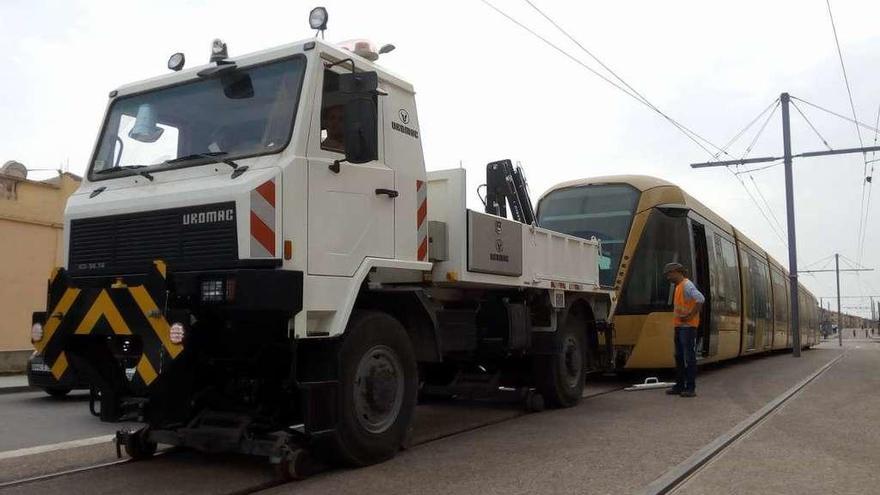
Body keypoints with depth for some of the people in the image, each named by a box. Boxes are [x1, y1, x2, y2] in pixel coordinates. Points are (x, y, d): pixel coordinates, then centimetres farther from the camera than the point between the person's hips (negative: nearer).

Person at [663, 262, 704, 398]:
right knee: (679, 357, 13)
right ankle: (680, 386, 19)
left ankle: (691, 388, -2)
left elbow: (700, 299, -26)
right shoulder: (678, 286, 17)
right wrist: (678, 317, 10)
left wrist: (691, 315, -22)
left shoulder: (687, 285, -13)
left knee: (689, 358, -6)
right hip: (679, 326, 10)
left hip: (687, 327, -10)